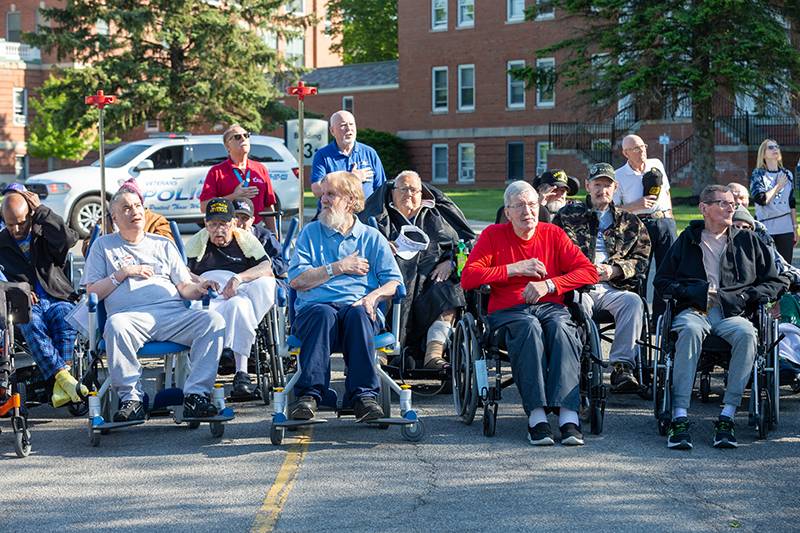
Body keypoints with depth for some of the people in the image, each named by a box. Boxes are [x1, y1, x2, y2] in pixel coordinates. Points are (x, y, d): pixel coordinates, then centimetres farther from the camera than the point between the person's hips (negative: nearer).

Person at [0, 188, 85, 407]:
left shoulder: (46, 235, 12)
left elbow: (69, 239, -11)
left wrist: (41, 210, -7)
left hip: (57, 298, 0)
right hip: (24, 304, 0)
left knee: (66, 320, -35)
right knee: (32, 325, -36)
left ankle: (60, 385, -46)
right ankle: (64, 377, -50)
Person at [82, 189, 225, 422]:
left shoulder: (163, 245, 27)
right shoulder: (103, 245, 21)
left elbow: (184, 287, 20)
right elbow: (92, 292, 12)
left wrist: (199, 288, -2)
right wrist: (123, 273, 1)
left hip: (173, 313, 2)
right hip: (132, 315, -2)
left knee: (213, 320, -27)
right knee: (116, 324, -39)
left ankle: (196, 394, -30)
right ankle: (131, 398, -27)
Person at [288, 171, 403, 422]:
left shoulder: (372, 237, 20)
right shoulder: (311, 233, 20)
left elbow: (394, 281, 10)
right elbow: (297, 280, 6)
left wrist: (375, 295, -11)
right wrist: (338, 268, 1)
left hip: (359, 308, 0)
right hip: (315, 306, 0)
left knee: (358, 314, -36)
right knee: (324, 314, -36)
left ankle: (363, 395, -41)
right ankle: (309, 394, -44)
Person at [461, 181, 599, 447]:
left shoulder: (553, 234, 12)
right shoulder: (493, 235, 9)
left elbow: (589, 272, 3)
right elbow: (467, 278, -4)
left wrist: (549, 284, -10)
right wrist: (514, 269, -6)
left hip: (550, 306, 1)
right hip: (508, 311, -1)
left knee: (561, 327, -34)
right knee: (529, 326, -36)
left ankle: (569, 414, -44)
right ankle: (536, 414, -44)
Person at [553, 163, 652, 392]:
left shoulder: (629, 223, 23)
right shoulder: (568, 215, 19)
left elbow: (641, 259, 15)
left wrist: (614, 270, -5)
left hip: (612, 287, 2)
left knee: (633, 301, -32)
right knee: (580, 304, -37)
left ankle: (622, 366, -35)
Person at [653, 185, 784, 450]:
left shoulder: (748, 241, 21)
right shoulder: (688, 240, 19)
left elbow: (774, 283, 17)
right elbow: (662, 281, 16)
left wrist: (740, 298, 0)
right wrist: (696, 292, -2)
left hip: (732, 313, 1)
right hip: (693, 310, -1)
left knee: (747, 334, -35)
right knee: (690, 330, -37)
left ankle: (727, 416, -36)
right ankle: (679, 417, -43)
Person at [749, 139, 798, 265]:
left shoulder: (787, 174, 11)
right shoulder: (758, 174, -1)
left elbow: (792, 204, 14)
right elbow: (761, 199, -15)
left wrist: (795, 227, 11)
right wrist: (779, 186, -6)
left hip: (786, 228, 4)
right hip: (765, 227, -4)